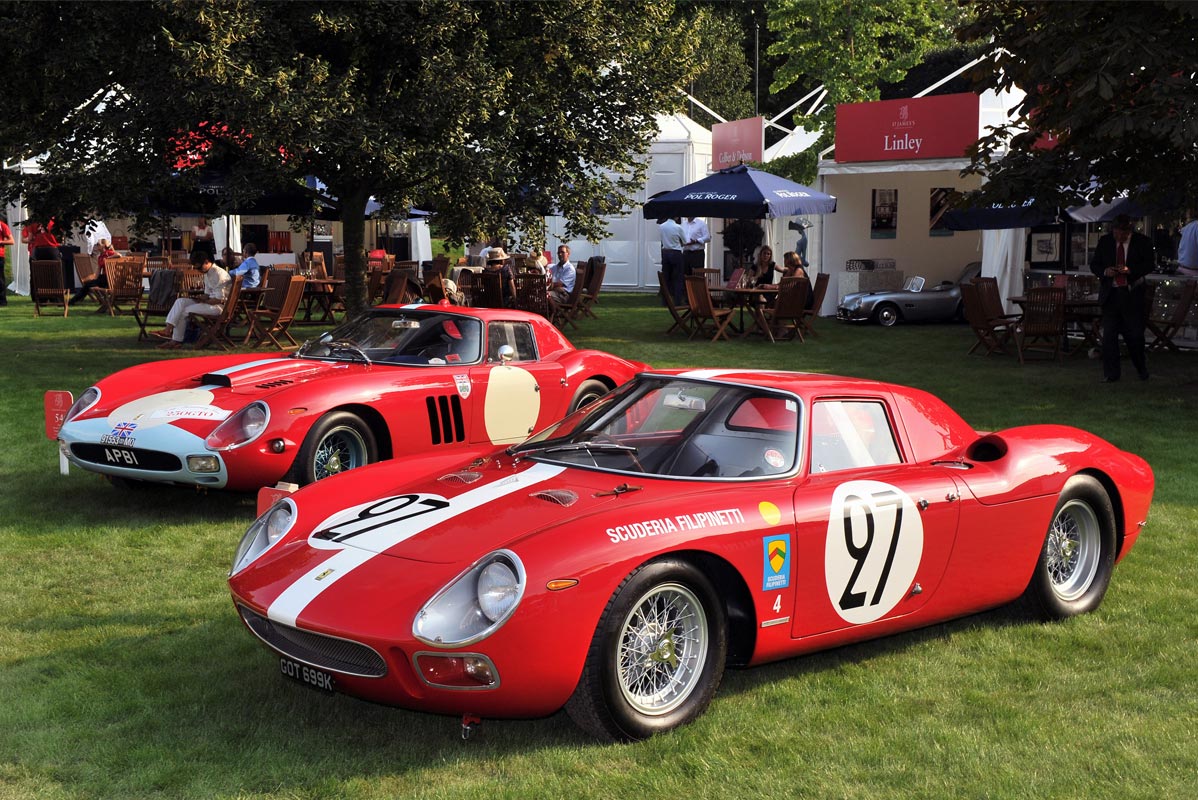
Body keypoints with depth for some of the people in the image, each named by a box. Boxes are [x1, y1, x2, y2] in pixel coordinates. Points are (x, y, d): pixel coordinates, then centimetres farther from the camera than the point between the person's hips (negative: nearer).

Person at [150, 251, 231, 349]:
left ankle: (176, 340, -11)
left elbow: (219, 299, -22)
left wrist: (203, 301, -13)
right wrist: (200, 299, 0)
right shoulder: (207, 274, 13)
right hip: (210, 302, 10)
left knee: (186, 310, -17)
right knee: (180, 301, -3)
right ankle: (169, 329, -17)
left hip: (219, 306, -10)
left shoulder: (218, 274, -18)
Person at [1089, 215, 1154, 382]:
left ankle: (1141, 368, 25)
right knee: (1109, 335, -1)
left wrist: (1130, 270, -17)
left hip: (1132, 294, -2)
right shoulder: (1104, 242, 6)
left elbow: (1150, 263, -2)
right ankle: (1110, 374, 6)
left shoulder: (1142, 242, -1)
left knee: (1135, 335, 2)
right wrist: (1104, 271, -12)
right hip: (1110, 294, 2)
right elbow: (1094, 265, 9)